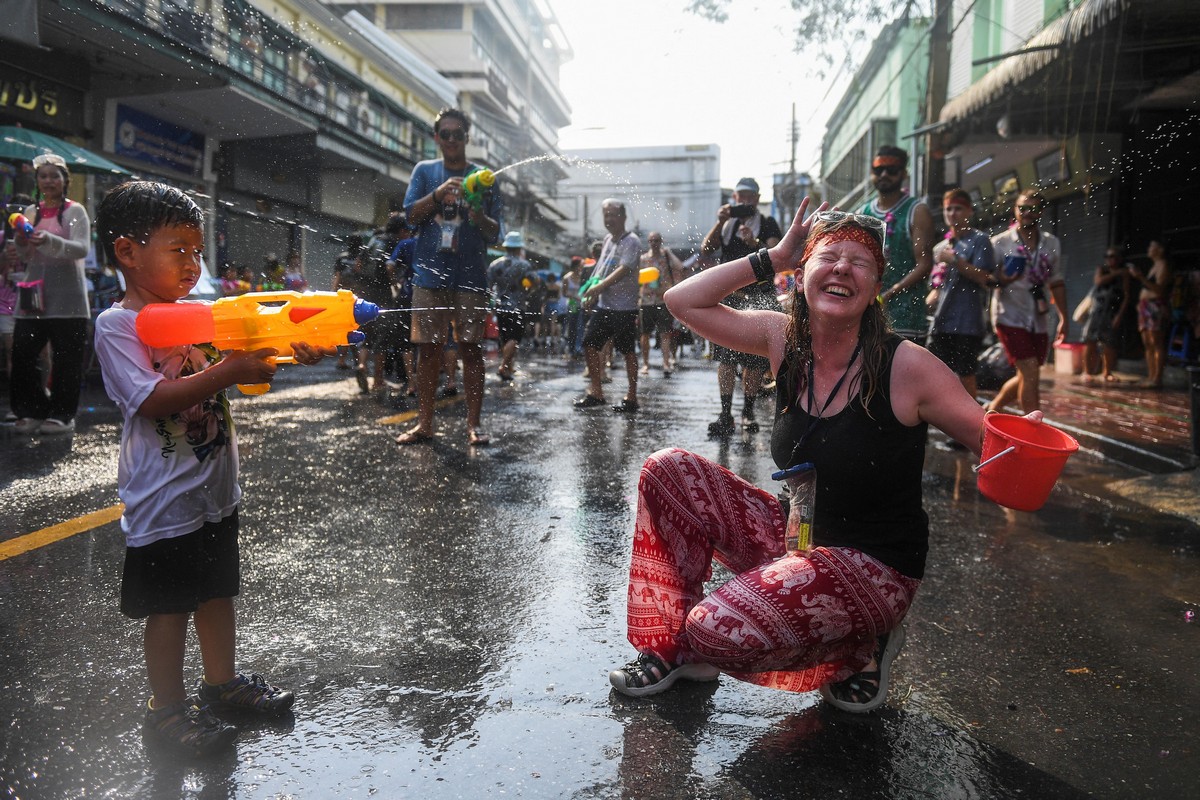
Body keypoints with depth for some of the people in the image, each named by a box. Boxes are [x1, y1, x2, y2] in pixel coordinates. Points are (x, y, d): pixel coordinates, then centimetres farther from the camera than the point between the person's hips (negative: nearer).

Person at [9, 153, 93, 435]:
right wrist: (21, 241, -7)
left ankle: (62, 414, 8)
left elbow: (82, 249, -14)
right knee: (22, 354, -1)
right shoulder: (31, 212, 14)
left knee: (66, 358, -3)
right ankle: (32, 411, 12)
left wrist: (49, 240, -30)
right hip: (33, 294, 5)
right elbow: (24, 258, 15)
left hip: (67, 298, -4)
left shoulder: (75, 211, 1)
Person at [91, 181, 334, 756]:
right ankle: (167, 708, 22)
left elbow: (250, 357, 4)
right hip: (165, 495, -7)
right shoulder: (117, 325, -13)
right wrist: (228, 373, -31)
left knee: (218, 589, 18)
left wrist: (294, 352, -16)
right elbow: (152, 400, -23)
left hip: (215, 485, 7)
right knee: (169, 604, 6)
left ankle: (222, 680, 35)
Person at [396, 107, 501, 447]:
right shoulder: (424, 171, 12)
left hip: (470, 276, -1)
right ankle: (424, 424, 9)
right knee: (427, 349, 2)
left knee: (472, 349, -1)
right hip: (430, 274, 1)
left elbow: (495, 232, 5)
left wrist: (479, 217, -18)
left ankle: (473, 424, 4)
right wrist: (439, 193, -16)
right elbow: (411, 214, 0)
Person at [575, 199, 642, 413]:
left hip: (624, 307, -8)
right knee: (589, 345, 7)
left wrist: (599, 287, -26)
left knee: (628, 351, 0)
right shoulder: (607, 240, 14)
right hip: (604, 305, 8)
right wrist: (592, 288, 7)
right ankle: (596, 392, 17)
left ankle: (631, 398, 9)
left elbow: (624, 270, -21)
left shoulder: (631, 242, -10)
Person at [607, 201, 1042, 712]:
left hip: (872, 567, -6)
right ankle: (675, 648, 5)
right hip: (791, 536, 6)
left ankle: (861, 647, 5)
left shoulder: (907, 367, -18)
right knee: (668, 470, -7)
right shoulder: (784, 339, -4)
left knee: (721, 631, -26)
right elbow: (682, 301, -2)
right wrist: (772, 258, -7)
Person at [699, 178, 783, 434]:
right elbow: (706, 249, 3)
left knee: (755, 360, -1)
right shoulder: (727, 224, 17)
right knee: (726, 356, -7)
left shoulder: (767, 224, 8)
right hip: (729, 296, 2)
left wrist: (754, 243, -25)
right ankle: (725, 414, -8)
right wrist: (720, 222, -7)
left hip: (759, 298, -2)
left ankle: (748, 412, 10)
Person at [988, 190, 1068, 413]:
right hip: (1010, 317, -6)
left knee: (1025, 377, 11)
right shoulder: (1000, 243, -5)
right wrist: (1002, 279, -26)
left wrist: (1064, 317, 13)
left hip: (1038, 321, 6)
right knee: (1030, 374, -13)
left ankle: (992, 409, 30)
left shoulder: (1051, 243, 9)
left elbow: (1055, 282, 16)